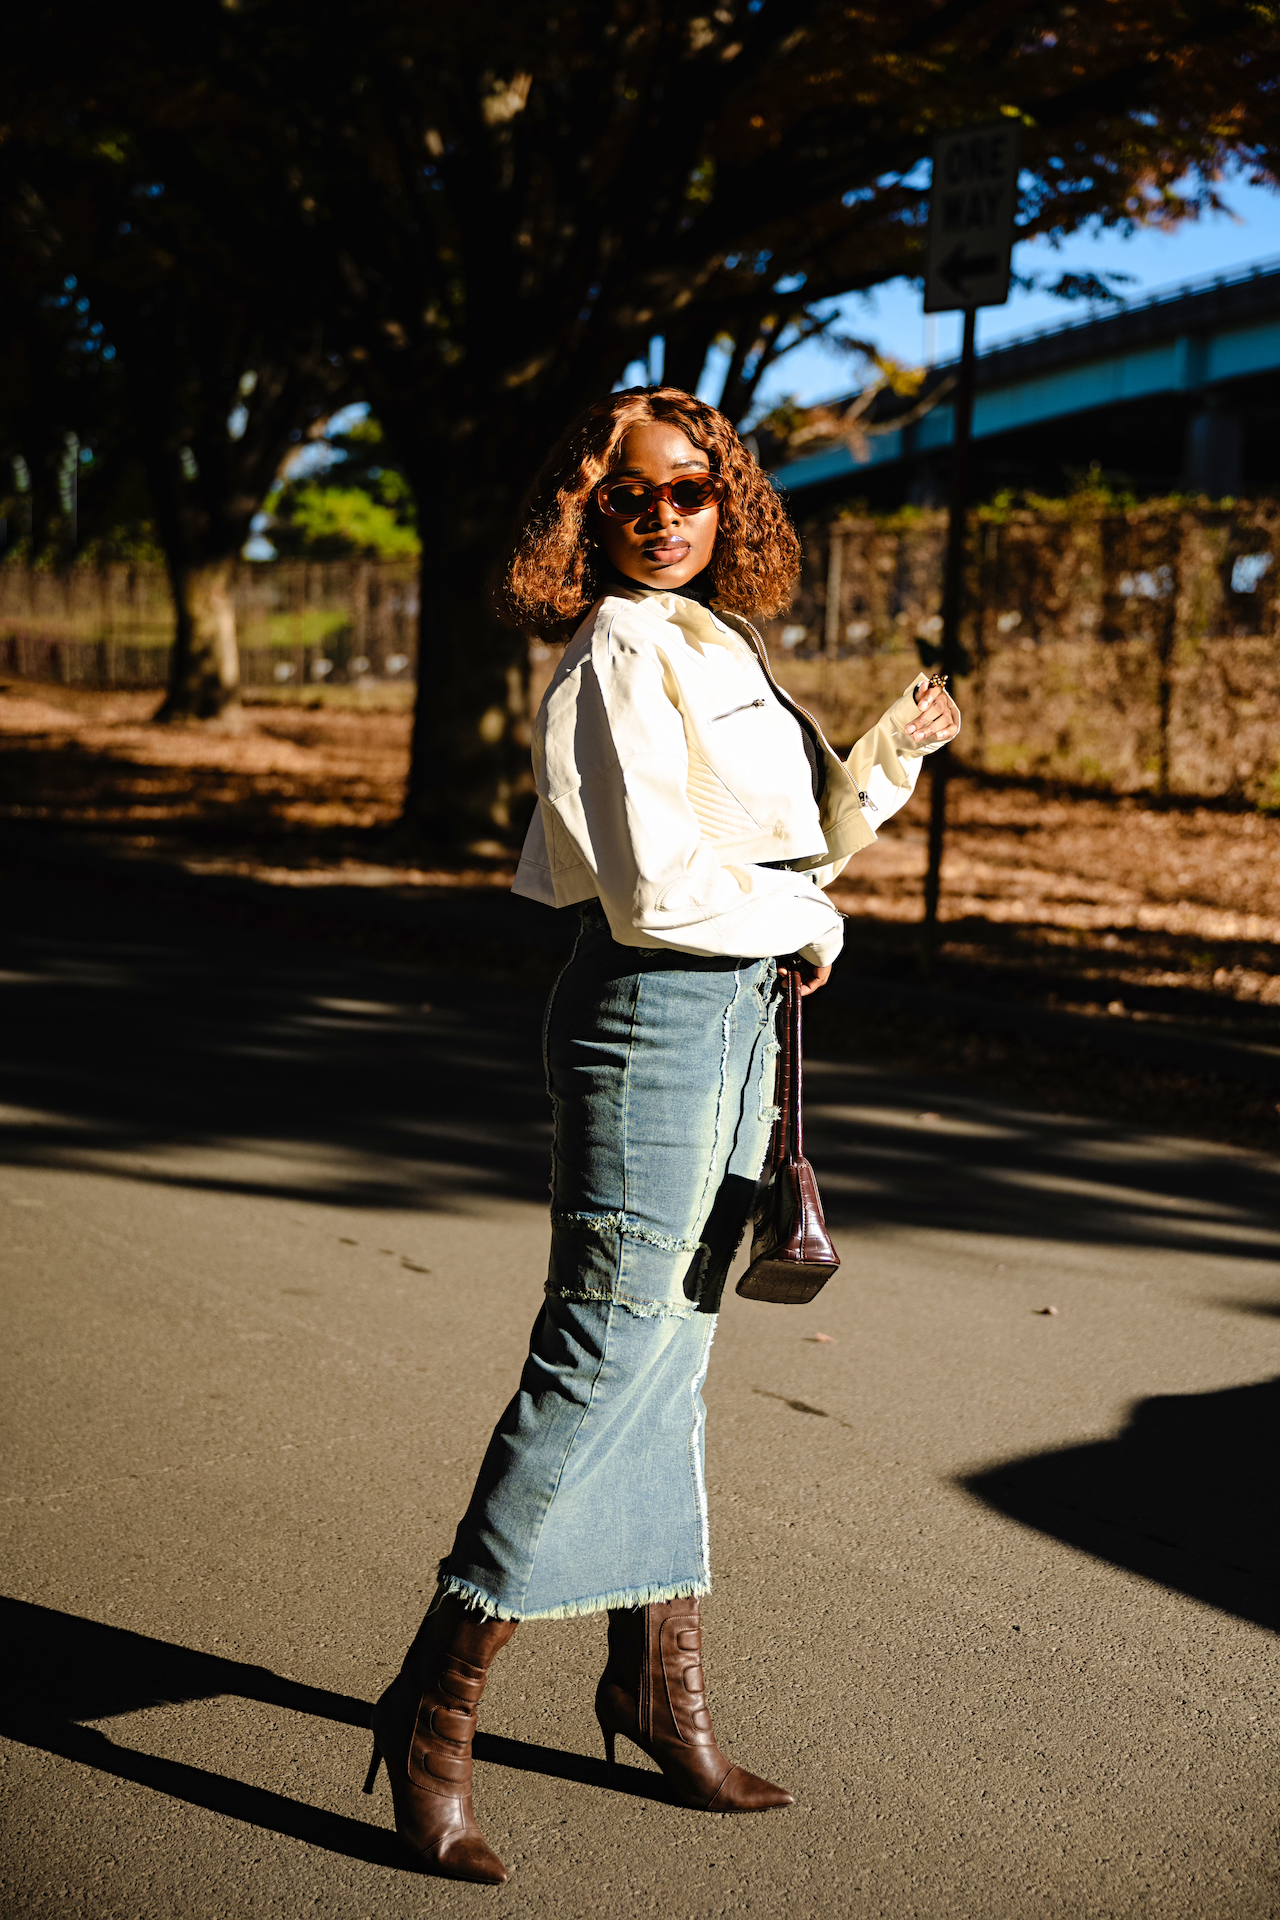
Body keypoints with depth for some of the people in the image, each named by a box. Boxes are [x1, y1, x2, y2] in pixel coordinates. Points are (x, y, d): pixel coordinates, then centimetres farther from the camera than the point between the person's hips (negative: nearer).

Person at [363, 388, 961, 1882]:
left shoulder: (718, 648, 15)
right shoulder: (625, 653, -13)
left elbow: (795, 845, 22)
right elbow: (659, 890, -21)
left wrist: (889, 757, 12)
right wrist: (809, 924, -6)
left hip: (737, 1012, 9)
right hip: (654, 1013, -9)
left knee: (666, 1355, 14)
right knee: (602, 1351, -8)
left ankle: (658, 1673, 26)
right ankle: (435, 1704, 0)